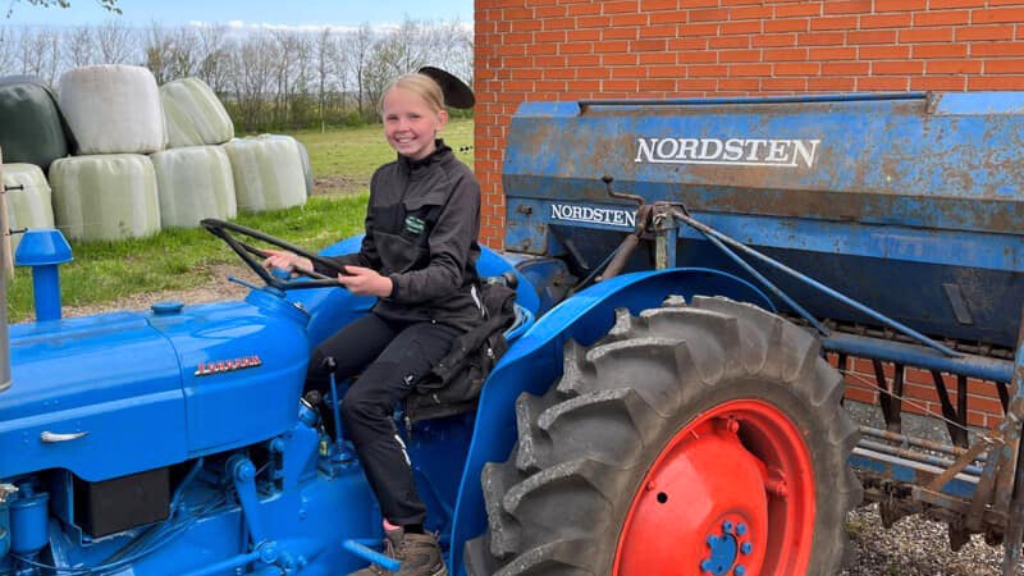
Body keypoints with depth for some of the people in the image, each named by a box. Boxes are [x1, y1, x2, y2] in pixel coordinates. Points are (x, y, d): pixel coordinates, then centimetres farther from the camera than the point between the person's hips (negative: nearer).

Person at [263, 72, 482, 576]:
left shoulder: (458, 183, -12)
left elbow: (447, 273, -20)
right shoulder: (384, 179, 9)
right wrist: (310, 265, -1)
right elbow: (370, 259, 13)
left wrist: (389, 286, -37)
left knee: (363, 403, -25)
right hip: (393, 311, 7)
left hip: (443, 317, -7)